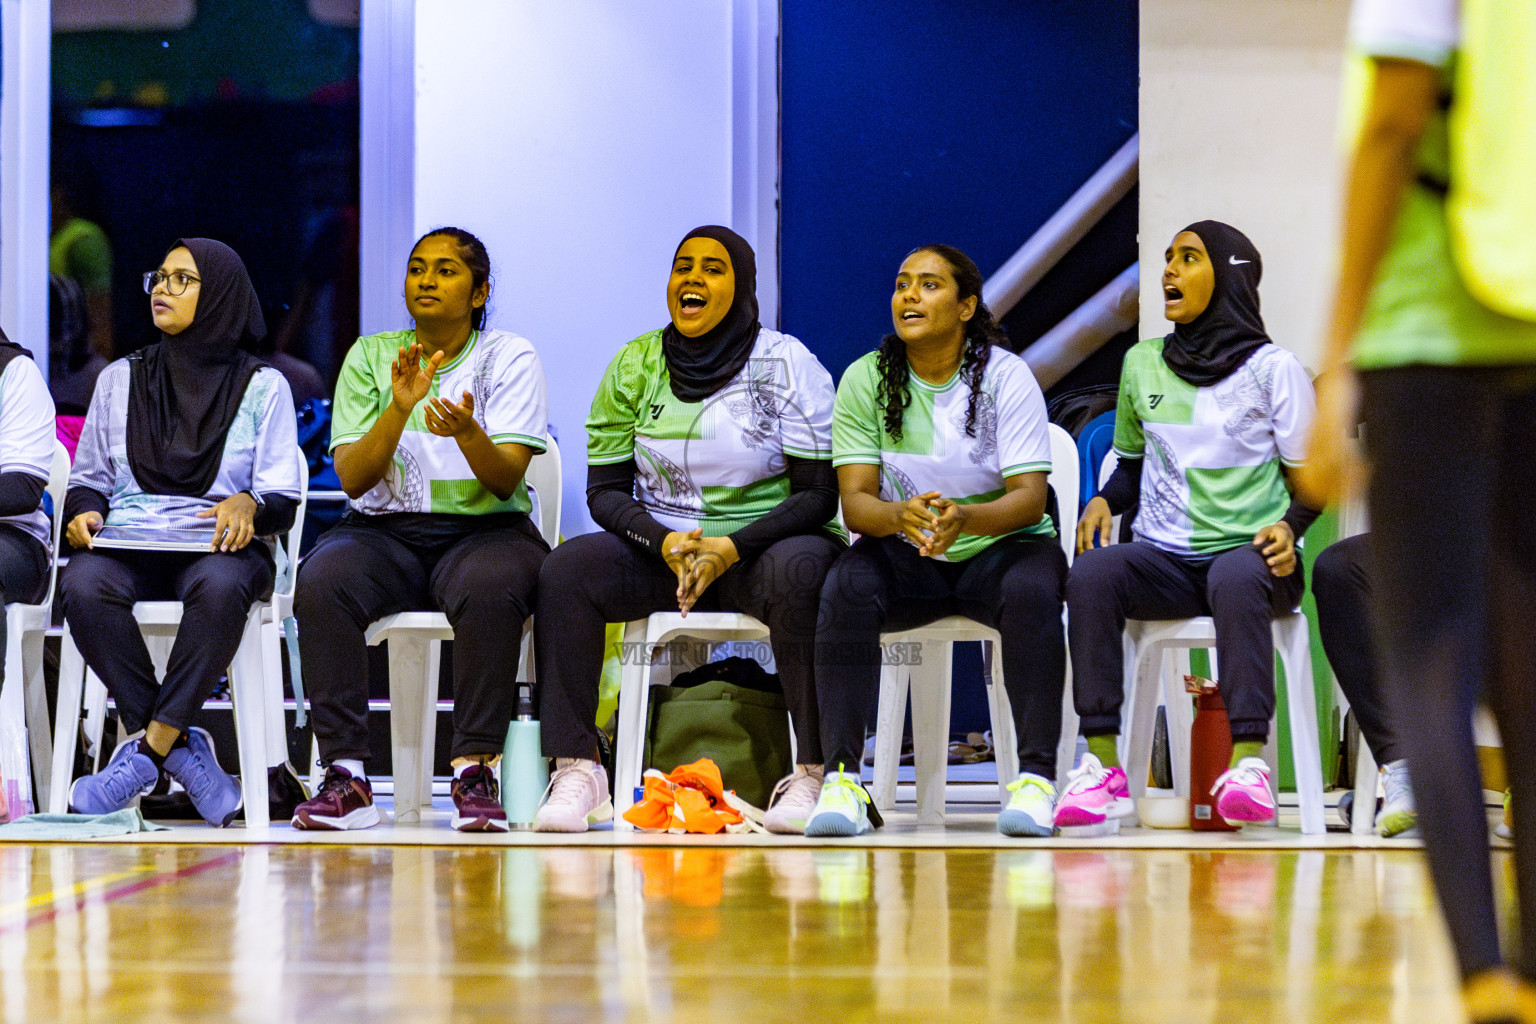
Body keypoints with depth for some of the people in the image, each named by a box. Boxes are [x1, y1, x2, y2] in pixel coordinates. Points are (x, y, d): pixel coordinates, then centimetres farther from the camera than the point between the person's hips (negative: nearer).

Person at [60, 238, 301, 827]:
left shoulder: (263, 386, 10)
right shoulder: (119, 380, 19)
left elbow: (283, 501, 4)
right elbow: (89, 478, 19)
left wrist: (248, 506, -19)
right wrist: (84, 510, -5)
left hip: (221, 547, -2)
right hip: (126, 547, 2)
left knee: (219, 584, -40)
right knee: (84, 583, -35)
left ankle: (148, 750, -35)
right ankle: (182, 752, -30)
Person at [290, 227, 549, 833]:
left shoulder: (511, 357, 3)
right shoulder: (370, 357, 9)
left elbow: (506, 480, -8)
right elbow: (352, 479, -1)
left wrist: (467, 432, -30)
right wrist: (400, 408, -17)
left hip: (483, 530, -2)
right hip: (384, 530, 2)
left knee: (490, 590, -38)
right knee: (320, 585, -31)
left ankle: (475, 771, -34)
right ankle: (345, 777, -31)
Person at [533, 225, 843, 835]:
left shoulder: (787, 364, -3)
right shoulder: (635, 366, 7)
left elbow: (819, 492, -8)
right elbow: (605, 489, 6)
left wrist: (731, 547, -21)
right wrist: (665, 542, -14)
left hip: (766, 541, -3)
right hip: (662, 542, 3)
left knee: (796, 573, -38)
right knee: (566, 569, -25)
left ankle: (812, 773, -33)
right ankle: (576, 769, -26)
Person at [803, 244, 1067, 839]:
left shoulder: (1005, 376, -7)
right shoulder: (865, 381, -1)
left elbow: (1030, 497, -14)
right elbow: (855, 500, -8)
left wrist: (965, 518, -36)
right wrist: (899, 515, -33)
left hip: (998, 548, -1)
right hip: (905, 557, 1)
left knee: (1033, 588, -35)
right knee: (847, 586, -31)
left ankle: (1036, 777, -34)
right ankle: (841, 778, -34)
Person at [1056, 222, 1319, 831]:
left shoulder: (1271, 368, 5)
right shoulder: (1142, 363, 17)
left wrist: (1288, 527, -15)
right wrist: (1105, 500, 5)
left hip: (1248, 553, -3)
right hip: (1165, 559, 3)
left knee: (1236, 579, -40)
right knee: (1092, 571, -31)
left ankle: (1248, 765, -48)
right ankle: (1101, 766, -36)